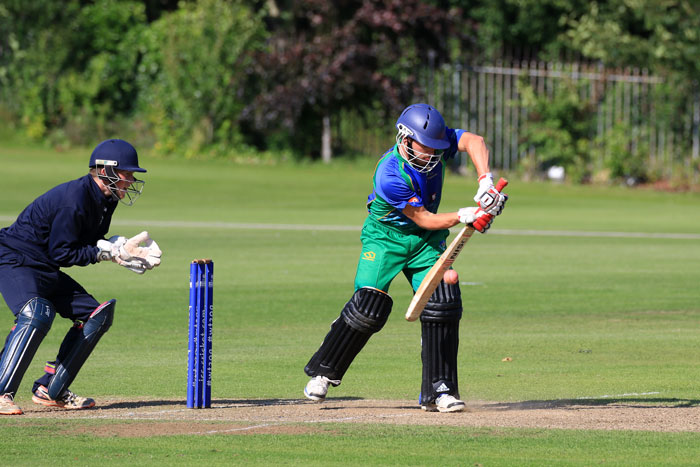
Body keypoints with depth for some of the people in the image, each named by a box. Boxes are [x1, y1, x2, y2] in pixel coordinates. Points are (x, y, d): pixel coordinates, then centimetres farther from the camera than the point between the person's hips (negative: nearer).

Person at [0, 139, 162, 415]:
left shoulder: (105, 199, 5)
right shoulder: (75, 198, -25)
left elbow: (89, 243, 11)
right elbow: (61, 254, -23)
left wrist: (120, 247, -7)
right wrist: (108, 252, -21)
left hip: (46, 270, 10)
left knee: (96, 316, 8)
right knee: (37, 314, -34)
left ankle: (50, 390, 8)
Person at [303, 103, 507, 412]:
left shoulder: (434, 141, -14)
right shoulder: (389, 176, -30)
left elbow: (474, 141, -26)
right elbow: (423, 219, -24)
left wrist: (485, 182, -38)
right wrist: (466, 216, -32)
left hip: (426, 241, 5)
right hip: (386, 237, -5)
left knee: (443, 305, -11)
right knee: (369, 306, -17)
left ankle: (438, 391, -7)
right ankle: (323, 373, 5)